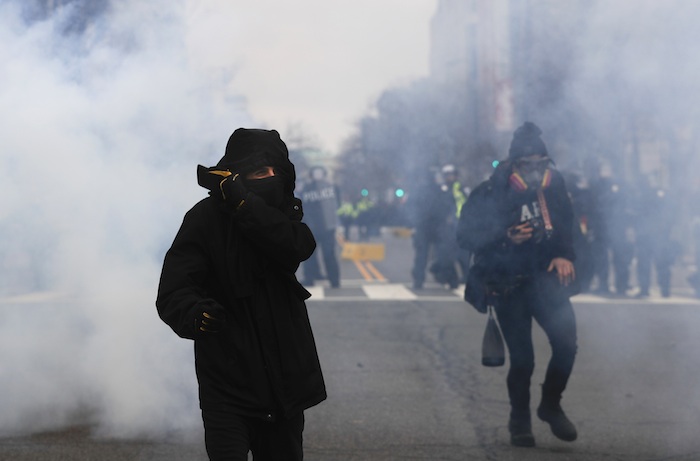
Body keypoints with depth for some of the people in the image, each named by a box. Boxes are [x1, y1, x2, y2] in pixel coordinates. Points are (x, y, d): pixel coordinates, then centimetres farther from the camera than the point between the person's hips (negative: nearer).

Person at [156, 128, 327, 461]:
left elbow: (299, 247, -20)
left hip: (285, 382, 4)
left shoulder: (283, 211, 3)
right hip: (227, 387, -4)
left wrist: (242, 202, -27)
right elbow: (172, 294, -19)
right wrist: (195, 315, -42)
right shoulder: (206, 218, -10)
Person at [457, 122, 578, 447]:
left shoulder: (553, 185, -1)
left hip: (545, 277, 3)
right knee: (522, 359, -4)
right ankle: (520, 422, 20)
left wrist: (564, 255, -3)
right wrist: (506, 237, -22)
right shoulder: (490, 193, -13)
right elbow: (465, 236, -10)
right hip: (507, 284, -3)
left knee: (566, 341, -12)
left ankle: (550, 405, 13)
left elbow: (565, 226, 14)